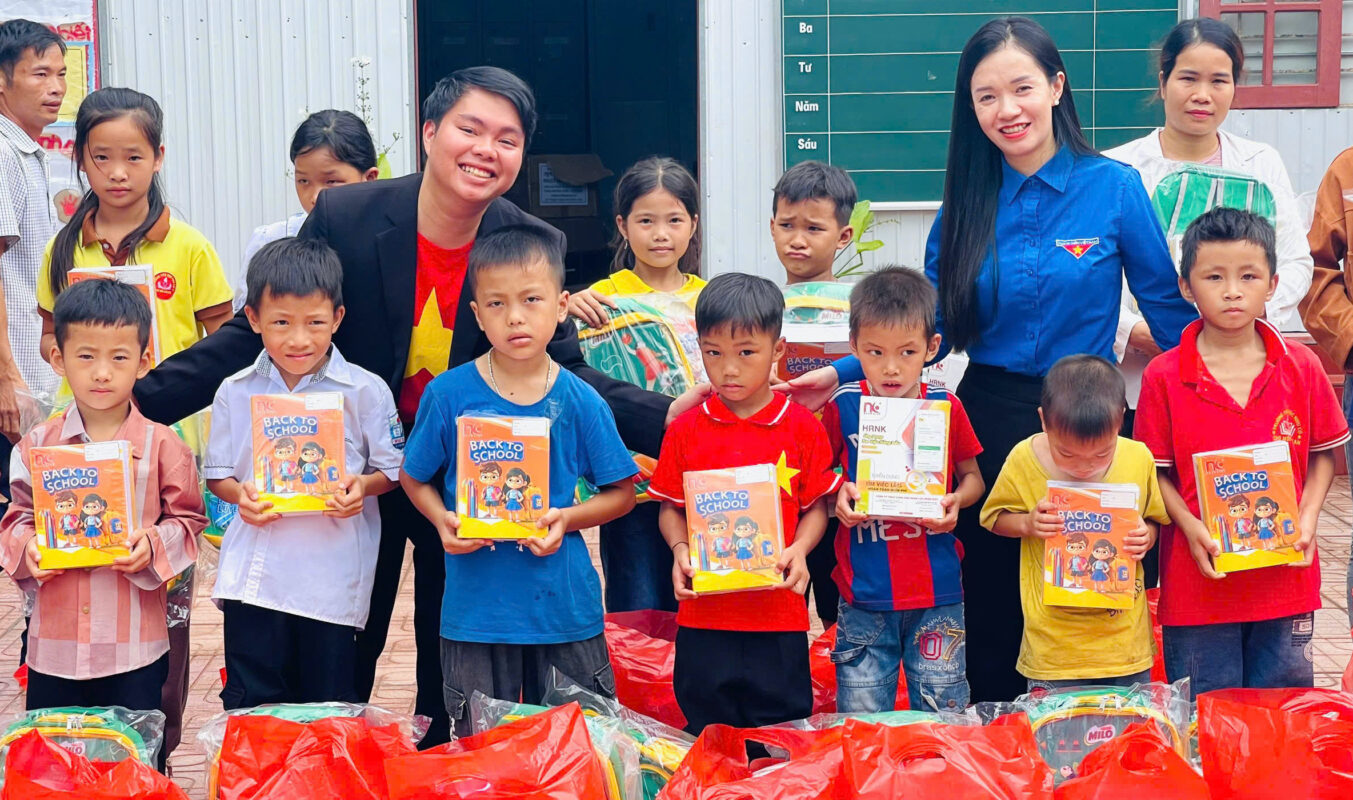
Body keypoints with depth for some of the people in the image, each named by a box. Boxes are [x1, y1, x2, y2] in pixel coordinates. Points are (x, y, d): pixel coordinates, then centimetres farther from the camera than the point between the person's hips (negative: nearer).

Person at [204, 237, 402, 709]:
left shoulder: (365, 392, -2)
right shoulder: (235, 394, 4)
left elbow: (393, 470, 4)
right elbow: (217, 474, 10)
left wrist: (363, 485, -16)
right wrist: (240, 495, -10)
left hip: (334, 576, -1)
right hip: (253, 575, 2)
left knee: (330, 712, 8)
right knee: (249, 708, 6)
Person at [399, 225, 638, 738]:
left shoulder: (580, 401, -4)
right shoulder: (449, 394, -5)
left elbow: (621, 493, 3)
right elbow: (414, 477, 7)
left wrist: (566, 518, -13)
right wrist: (442, 520, -11)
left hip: (564, 604, 0)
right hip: (475, 604, 0)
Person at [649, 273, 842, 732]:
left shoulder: (802, 427, 0)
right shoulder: (685, 430, 3)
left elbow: (816, 505, 4)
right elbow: (670, 508, 8)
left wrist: (798, 550, -14)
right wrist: (680, 551, -10)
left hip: (779, 614, -1)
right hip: (704, 614, 1)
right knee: (707, 733, 10)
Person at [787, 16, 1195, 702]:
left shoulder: (1113, 188, -5)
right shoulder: (967, 204, 3)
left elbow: (1168, 310, -1)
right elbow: (930, 331, 7)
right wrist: (843, 373, -4)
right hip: (991, 420, 2)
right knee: (992, 613, 10)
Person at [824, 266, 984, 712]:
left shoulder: (946, 408, 0)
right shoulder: (843, 407, -2)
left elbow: (972, 477, 12)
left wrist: (956, 500, -9)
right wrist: (838, 498, -11)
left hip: (936, 593, 0)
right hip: (863, 595, 0)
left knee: (943, 718, 7)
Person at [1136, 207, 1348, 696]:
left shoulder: (1302, 368, 1)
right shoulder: (1164, 377, -5)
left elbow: (1323, 453, 9)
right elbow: (1155, 471, -2)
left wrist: (1307, 518, -5)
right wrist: (1191, 527, -16)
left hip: (1285, 575, 2)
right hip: (1199, 577, -2)